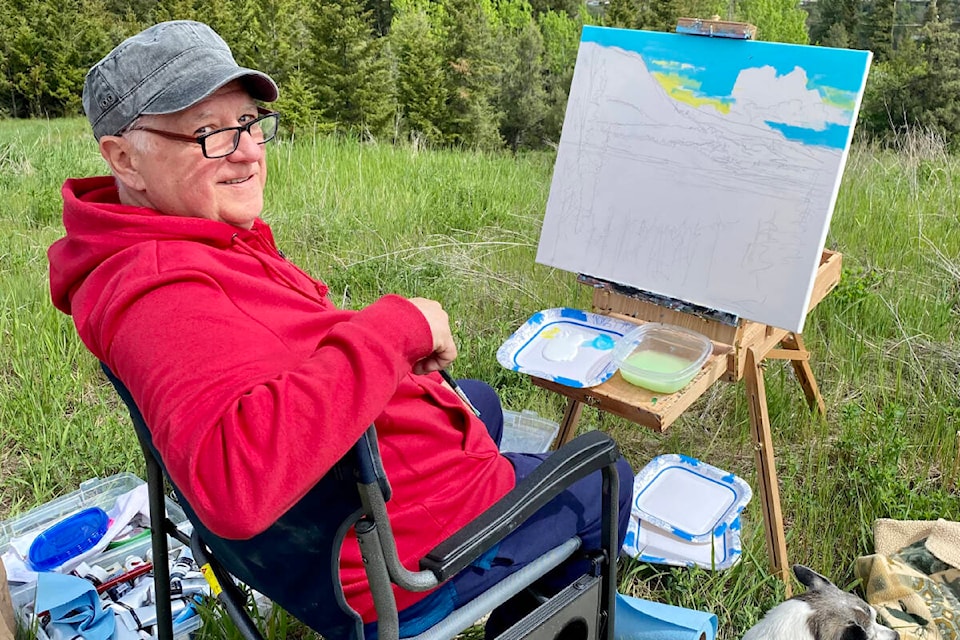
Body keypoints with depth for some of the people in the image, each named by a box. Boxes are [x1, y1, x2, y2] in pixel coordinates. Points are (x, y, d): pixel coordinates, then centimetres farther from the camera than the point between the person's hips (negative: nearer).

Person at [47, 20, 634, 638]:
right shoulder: (163, 289, -35)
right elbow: (236, 485, -51)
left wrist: (386, 346, -5)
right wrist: (397, 328, -42)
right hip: (410, 549, -10)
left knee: (481, 402, 38)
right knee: (608, 482, 14)